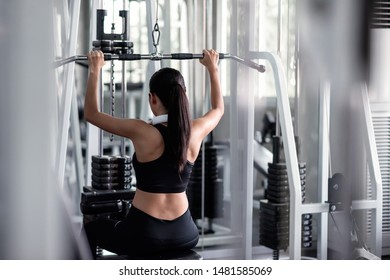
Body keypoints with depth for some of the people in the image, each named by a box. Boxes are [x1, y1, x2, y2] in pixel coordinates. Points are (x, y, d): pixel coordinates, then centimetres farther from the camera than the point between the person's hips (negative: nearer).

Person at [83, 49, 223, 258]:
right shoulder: (195, 131, -4)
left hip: (144, 235, -4)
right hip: (184, 235, 4)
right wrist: (213, 68, 27)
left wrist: (95, 70, 3)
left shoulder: (142, 132, -16)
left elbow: (91, 114, -4)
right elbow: (218, 109, 19)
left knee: (91, 230, 26)